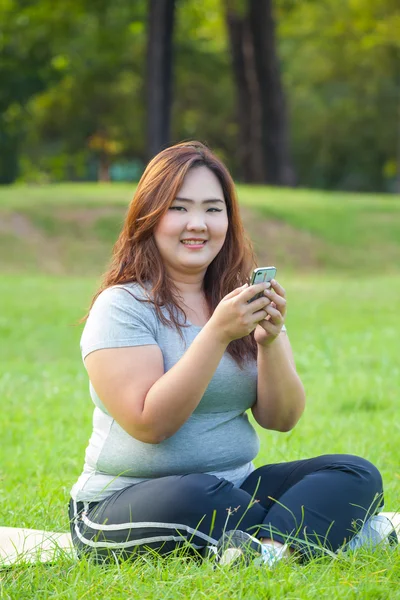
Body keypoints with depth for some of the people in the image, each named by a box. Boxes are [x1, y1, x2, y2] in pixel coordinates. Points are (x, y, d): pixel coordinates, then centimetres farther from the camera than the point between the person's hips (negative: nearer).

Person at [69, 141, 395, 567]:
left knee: (357, 475, -17)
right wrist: (217, 334, -23)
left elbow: (281, 419, 3)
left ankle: (269, 548, -40)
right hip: (124, 507, -6)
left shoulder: (246, 299, 10)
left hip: (234, 489, 6)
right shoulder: (122, 306, -7)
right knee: (193, 496, -40)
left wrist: (269, 341, -15)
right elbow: (150, 424, -18)